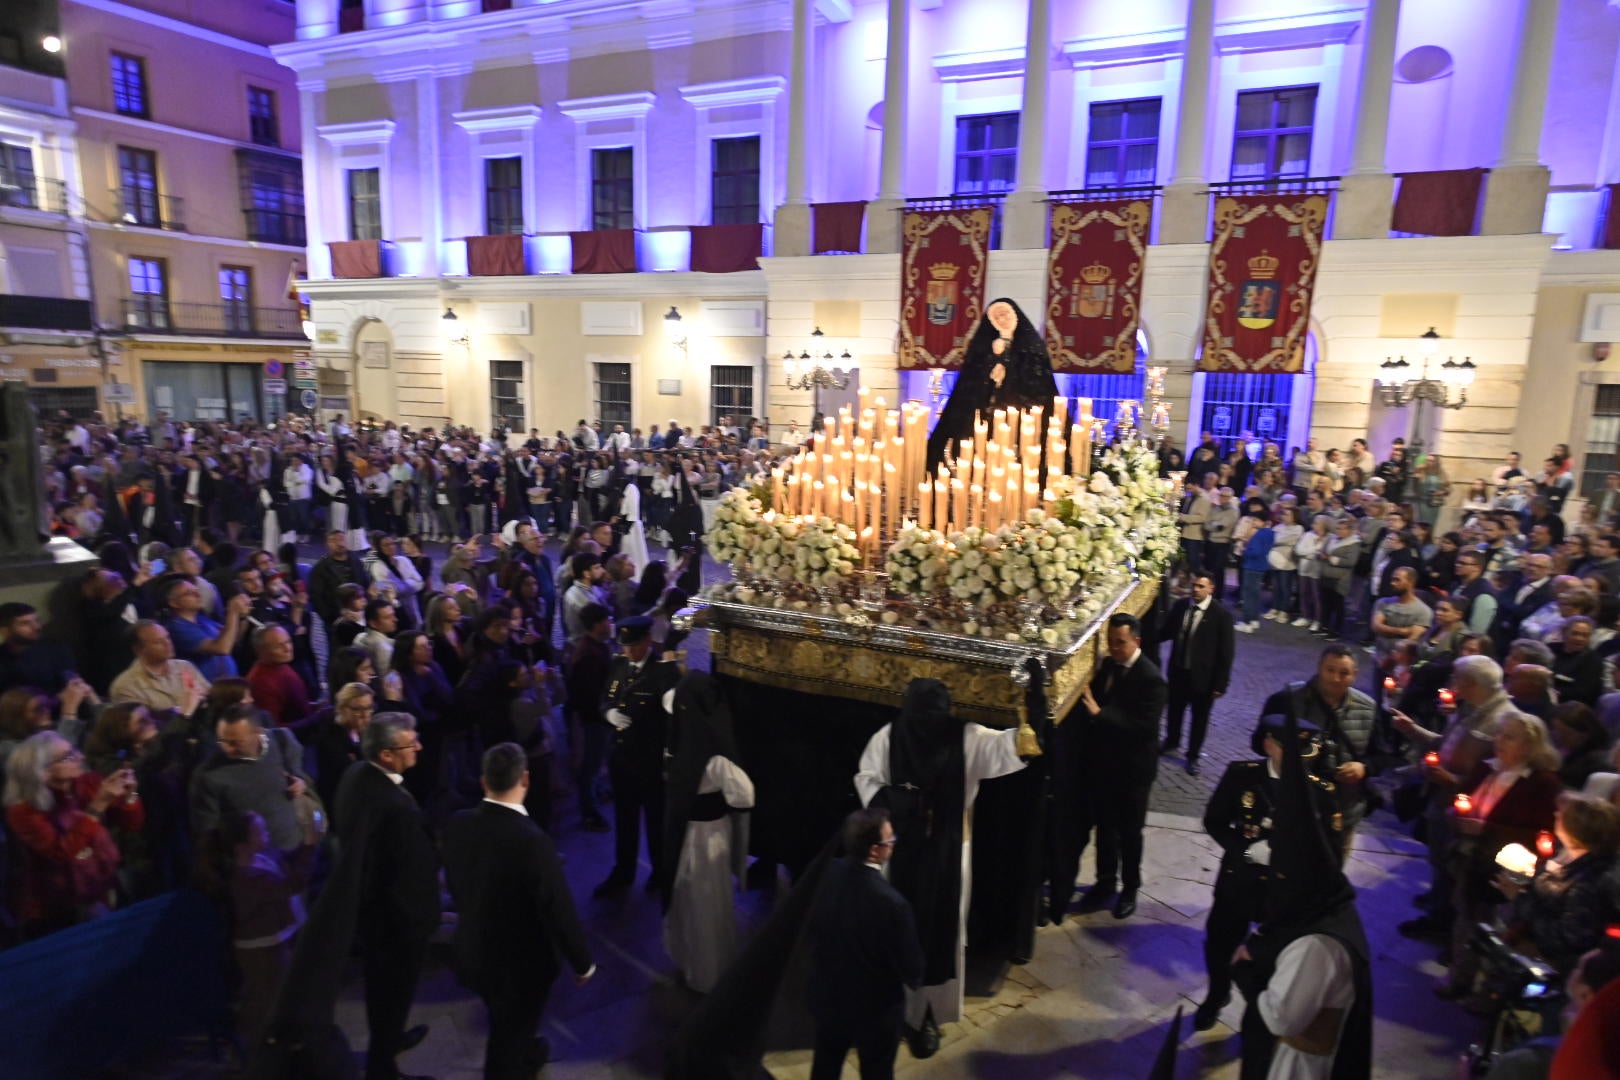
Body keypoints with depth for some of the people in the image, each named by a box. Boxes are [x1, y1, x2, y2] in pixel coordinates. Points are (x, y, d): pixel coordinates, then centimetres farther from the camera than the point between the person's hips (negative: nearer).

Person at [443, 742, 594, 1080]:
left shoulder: (458, 824, -15)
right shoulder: (531, 839, -35)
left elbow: (455, 884, 3)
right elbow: (558, 909, -26)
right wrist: (582, 962, -10)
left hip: (472, 951, 7)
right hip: (520, 962, -7)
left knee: (505, 1026, 34)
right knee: (511, 1033, 21)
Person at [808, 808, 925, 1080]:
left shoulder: (823, 874, -19)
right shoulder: (891, 902, -36)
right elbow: (910, 965, -20)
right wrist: (914, 980, 3)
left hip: (828, 993, 5)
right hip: (876, 1006, -4)